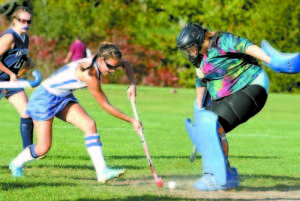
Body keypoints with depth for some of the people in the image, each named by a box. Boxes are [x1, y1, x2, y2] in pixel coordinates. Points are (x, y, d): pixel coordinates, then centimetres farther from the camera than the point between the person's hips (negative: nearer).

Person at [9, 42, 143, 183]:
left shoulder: (101, 61, -9)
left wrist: (132, 85, -2)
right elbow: (106, 106, -26)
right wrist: (132, 121, -21)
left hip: (64, 98, 8)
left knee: (89, 125, -16)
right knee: (43, 148, -6)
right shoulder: (89, 74, -34)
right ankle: (16, 164, 25)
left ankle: (102, 171, -23)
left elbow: (126, 64, 14)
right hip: (45, 97, -8)